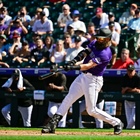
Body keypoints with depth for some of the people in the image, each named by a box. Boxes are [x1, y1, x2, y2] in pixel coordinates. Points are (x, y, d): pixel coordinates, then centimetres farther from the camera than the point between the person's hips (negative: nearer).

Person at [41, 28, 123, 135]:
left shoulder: (105, 53, -21)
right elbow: (84, 53, -2)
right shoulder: (96, 44, 5)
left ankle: (116, 123, 11)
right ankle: (53, 124, 2)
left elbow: (89, 65, -29)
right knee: (68, 99, 2)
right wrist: (74, 61, -22)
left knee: (91, 110, -5)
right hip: (83, 77, 8)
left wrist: (73, 67, -39)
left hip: (93, 80, -8)